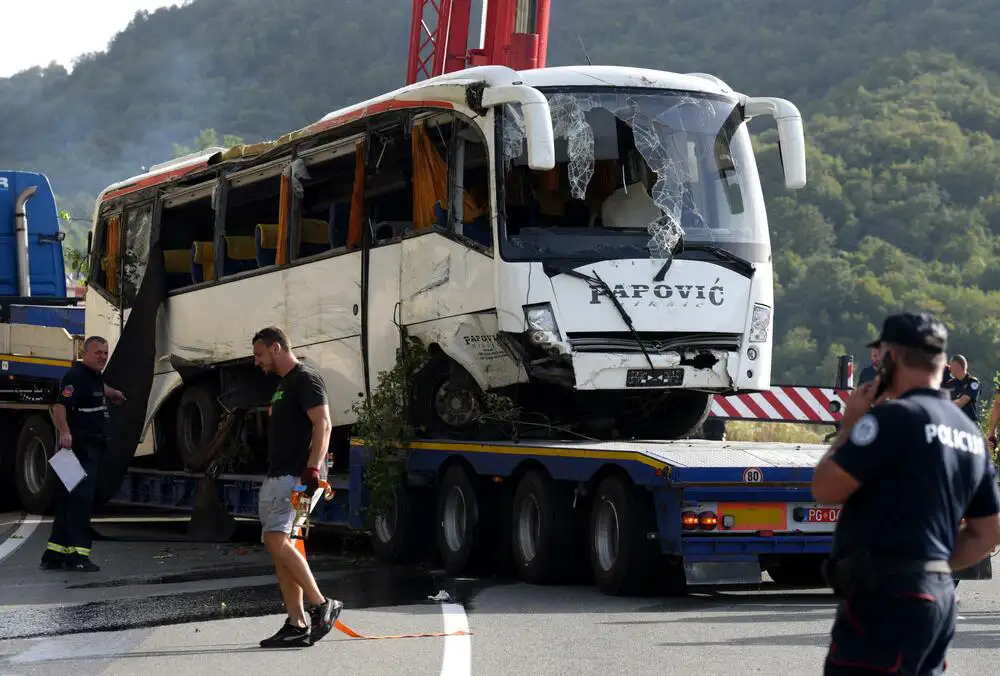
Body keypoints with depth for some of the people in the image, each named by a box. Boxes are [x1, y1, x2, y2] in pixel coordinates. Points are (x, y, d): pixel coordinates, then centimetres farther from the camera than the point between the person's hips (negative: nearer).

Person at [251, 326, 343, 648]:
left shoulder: (306, 379, -8)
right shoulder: (283, 385, 22)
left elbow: (323, 424, -19)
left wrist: (313, 468, -29)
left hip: (294, 476, -10)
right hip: (275, 477, 10)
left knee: (277, 540, -20)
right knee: (280, 548, 5)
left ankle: (321, 605, -16)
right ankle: (297, 625, 5)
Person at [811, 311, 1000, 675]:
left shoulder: (894, 416, -12)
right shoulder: (970, 433, 15)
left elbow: (824, 489, -10)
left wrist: (849, 424, 2)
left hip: (885, 597, -9)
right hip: (939, 597, 9)